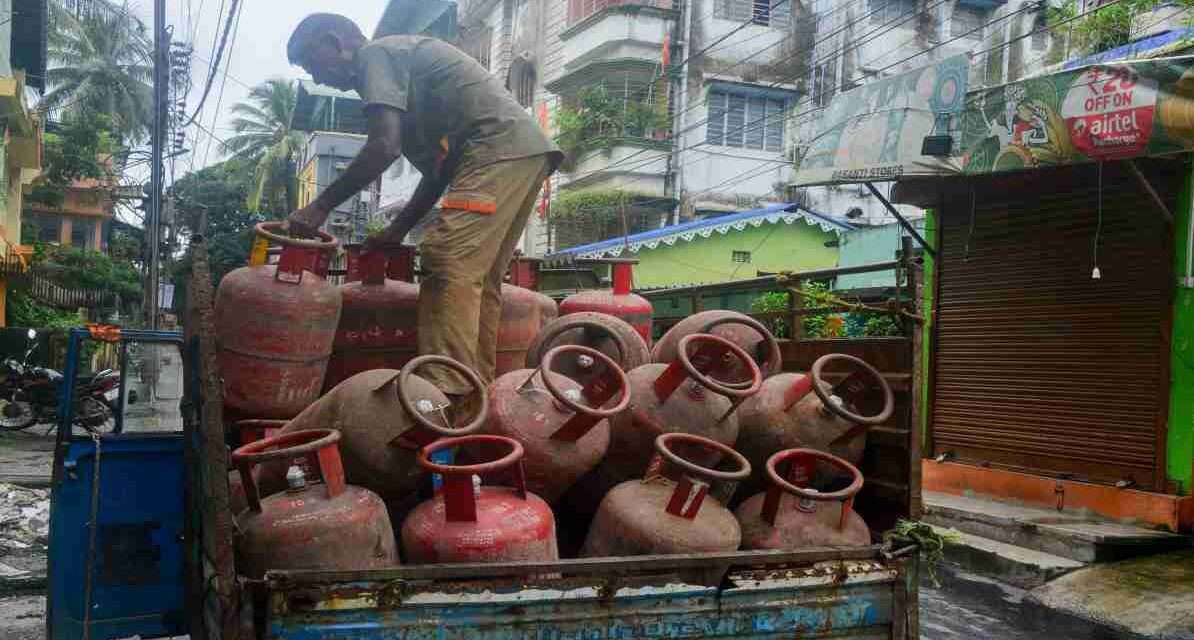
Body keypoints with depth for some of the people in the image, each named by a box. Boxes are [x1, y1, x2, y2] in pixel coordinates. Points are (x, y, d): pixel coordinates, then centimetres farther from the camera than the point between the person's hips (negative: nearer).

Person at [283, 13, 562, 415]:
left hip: (500, 148, -10)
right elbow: (439, 167, 26)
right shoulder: (404, 59, 29)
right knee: (479, 278, 9)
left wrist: (320, 207, -6)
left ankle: (446, 398, -21)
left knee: (449, 265, -16)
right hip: (526, 153, 10)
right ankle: (476, 393, 9)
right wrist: (397, 230, 23)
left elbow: (384, 147, -13)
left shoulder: (375, 54, 1)